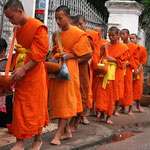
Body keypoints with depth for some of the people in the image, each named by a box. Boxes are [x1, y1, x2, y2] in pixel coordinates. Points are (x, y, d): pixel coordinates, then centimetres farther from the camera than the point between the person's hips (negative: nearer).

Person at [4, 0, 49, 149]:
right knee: (19, 108, 7)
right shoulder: (18, 29, 11)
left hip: (34, 74, -7)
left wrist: (24, 69, -21)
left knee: (35, 107, 1)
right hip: (21, 75, 7)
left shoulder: (38, 27, -13)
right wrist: (15, 68, 8)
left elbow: (41, 53, -17)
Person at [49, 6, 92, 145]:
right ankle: (67, 131, 17)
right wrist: (52, 58, 6)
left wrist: (70, 55, -14)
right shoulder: (57, 34, 13)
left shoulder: (78, 33, -6)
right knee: (57, 99, 7)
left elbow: (88, 54, -5)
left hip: (69, 69, -7)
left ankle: (58, 134, -8)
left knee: (65, 100, -7)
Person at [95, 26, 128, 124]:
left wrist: (113, 59, -13)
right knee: (102, 92, -2)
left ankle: (109, 116, 7)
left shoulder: (122, 47, 1)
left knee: (111, 93, 1)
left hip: (114, 72, -1)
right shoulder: (104, 45, 5)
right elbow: (100, 57, 10)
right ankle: (102, 114, 8)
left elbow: (122, 62, 0)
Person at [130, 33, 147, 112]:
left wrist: (139, 69, -13)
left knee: (138, 87, 2)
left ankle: (138, 105, 15)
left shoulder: (142, 49, 0)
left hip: (138, 70, 1)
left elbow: (143, 61, -2)